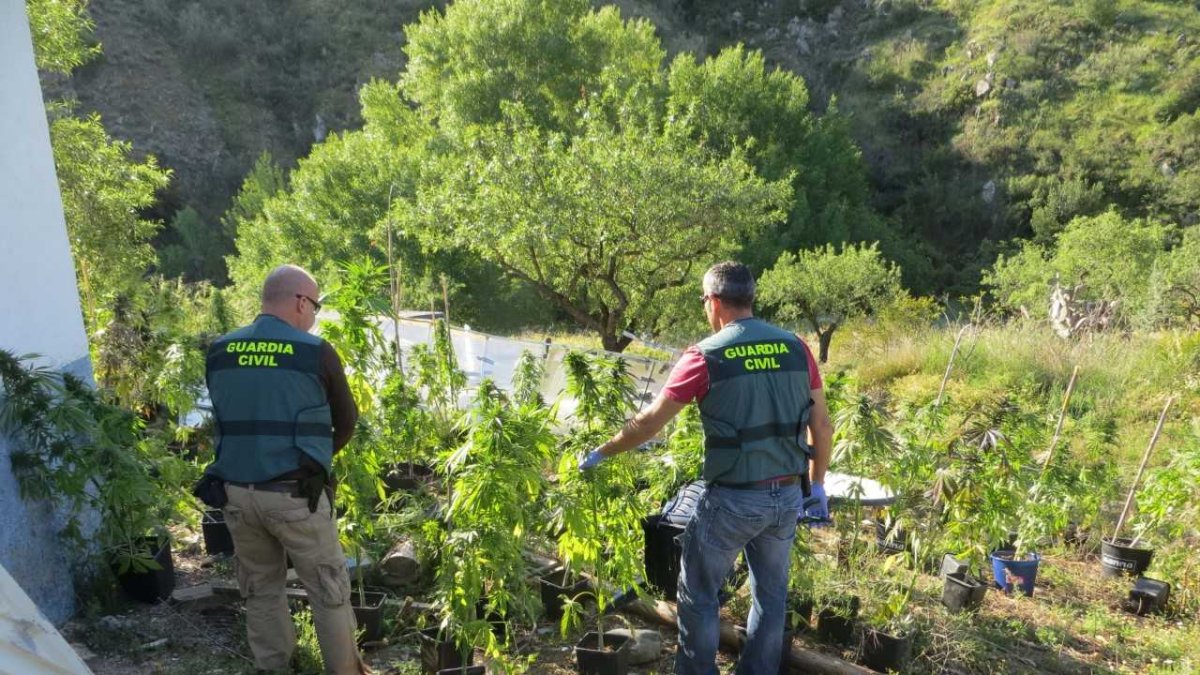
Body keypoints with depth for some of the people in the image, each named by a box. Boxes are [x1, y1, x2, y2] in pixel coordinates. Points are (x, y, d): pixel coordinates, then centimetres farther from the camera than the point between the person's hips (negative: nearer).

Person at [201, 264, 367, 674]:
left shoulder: (219, 353, 4)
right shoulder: (316, 353, -9)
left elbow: (225, 418, 14)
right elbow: (346, 423, 2)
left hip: (236, 492, 5)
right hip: (294, 494, -5)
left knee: (260, 589, 20)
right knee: (329, 591, 10)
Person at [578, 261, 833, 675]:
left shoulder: (706, 356, -11)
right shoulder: (796, 348, 2)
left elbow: (649, 423, -7)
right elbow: (822, 426, 6)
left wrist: (600, 453, 7)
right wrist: (817, 487, 16)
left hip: (733, 498, -5)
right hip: (787, 496, 5)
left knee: (699, 595, 14)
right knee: (771, 593, 20)